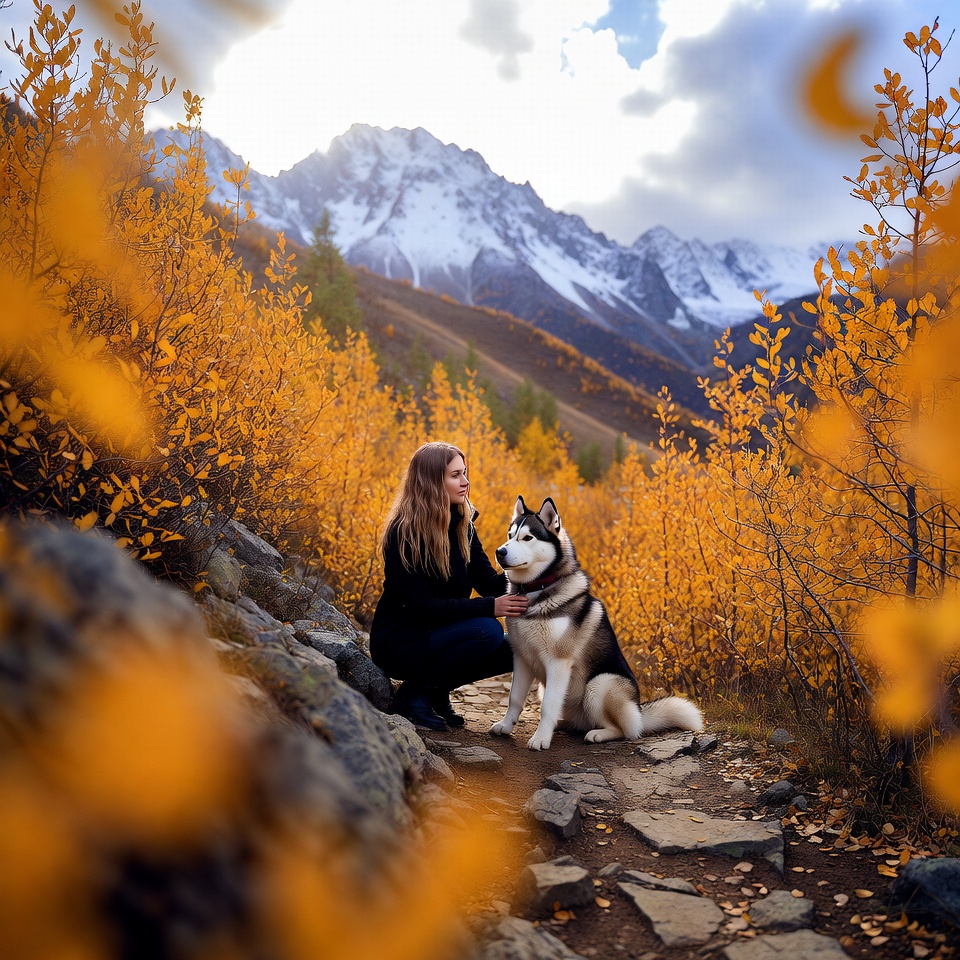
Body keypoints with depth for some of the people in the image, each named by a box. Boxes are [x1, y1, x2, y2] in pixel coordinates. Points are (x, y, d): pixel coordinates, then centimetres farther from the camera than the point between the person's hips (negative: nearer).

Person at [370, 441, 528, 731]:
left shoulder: (461, 524, 2)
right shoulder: (404, 532, -19)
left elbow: (488, 582, -3)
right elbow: (418, 605, -25)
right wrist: (489, 607, -32)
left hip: (436, 633, 7)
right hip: (398, 642, -7)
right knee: (486, 631, -28)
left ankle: (437, 690, 8)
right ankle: (413, 693, -9)